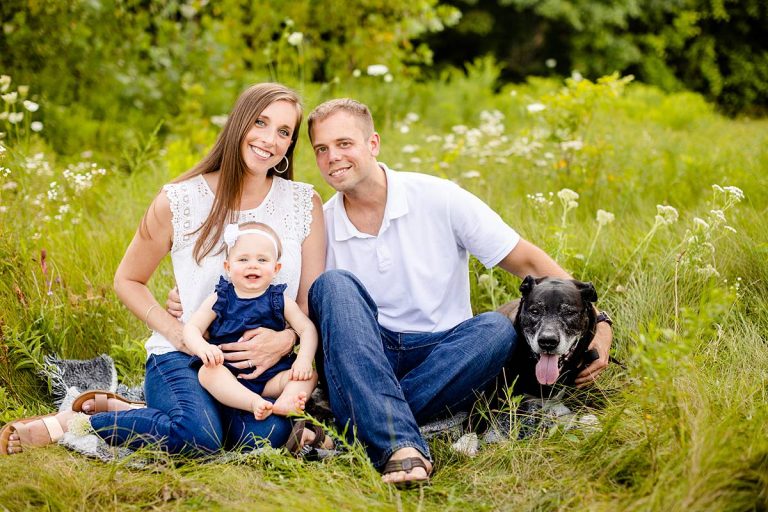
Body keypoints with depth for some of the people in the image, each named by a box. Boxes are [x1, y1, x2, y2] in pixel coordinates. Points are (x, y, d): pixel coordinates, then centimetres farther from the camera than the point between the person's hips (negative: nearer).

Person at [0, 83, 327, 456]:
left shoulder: (305, 203, 2)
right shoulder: (179, 201, -4)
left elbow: (314, 301, 3)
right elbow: (127, 280, 7)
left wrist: (287, 338, -19)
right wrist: (178, 334, -9)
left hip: (260, 363, 4)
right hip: (183, 356, -3)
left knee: (265, 434, -31)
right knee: (198, 435, -36)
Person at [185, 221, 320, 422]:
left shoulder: (280, 301, 9)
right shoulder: (219, 300, 7)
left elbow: (307, 329, 5)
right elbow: (191, 328, 2)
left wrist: (304, 359, -14)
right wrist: (202, 347, -22)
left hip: (270, 377, 1)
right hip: (228, 372, -1)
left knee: (309, 375, -20)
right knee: (207, 372, -31)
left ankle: (285, 403, -49)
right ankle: (254, 403, -50)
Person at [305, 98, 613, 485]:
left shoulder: (438, 198, -5)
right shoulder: (321, 226, 1)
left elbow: (528, 262, -6)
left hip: (443, 360, -1)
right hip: (362, 363, 1)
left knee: (497, 328, -30)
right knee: (335, 284, -26)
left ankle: (362, 425, -34)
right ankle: (399, 445, -43)